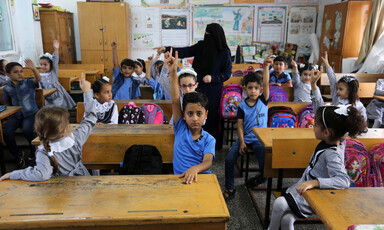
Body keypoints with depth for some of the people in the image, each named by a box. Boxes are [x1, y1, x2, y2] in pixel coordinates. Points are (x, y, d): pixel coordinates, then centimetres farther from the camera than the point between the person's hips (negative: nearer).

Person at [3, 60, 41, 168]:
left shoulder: (28, 83, -3)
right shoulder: (7, 88, 7)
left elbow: (38, 79, -25)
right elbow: (7, 102, 23)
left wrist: (33, 69, -43)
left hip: (31, 113, -3)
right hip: (15, 115, 4)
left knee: (27, 130, -30)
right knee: (6, 132, -19)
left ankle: (33, 150, 4)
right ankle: (18, 154, 7)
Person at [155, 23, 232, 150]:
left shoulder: (224, 52, -10)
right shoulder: (202, 46, 2)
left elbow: (227, 73, -6)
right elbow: (185, 51, -2)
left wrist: (213, 78, -19)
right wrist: (166, 49, -12)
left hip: (214, 90, -4)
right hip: (200, 88, 4)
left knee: (212, 117, 2)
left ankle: (215, 145, 21)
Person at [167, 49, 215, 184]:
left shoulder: (209, 139, 2)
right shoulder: (181, 128, 4)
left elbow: (208, 162, -13)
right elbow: (175, 101, -5)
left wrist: (195, 169, -37)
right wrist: (173, 72, -12)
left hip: (202, 178, 0)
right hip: (180, 178, 0)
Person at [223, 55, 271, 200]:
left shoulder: (263, 101, 0)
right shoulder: (242, 106, 1)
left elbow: (266, 84, -14)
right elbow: (239, 125, -1)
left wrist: (266, 66, -24)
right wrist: (242, 142, -11)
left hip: (259, 139, -1)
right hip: (244, 138, 1)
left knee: (265, 163, -18)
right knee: (229, 159, -16)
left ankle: (261, 177, 20)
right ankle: (230, 189, 2)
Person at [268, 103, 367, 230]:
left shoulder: (332, 155, -31)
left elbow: (343, 180, -43)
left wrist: (314, 182, -50)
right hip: (306, 188, 8)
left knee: (279, 203, -15)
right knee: (286, 220, 3)